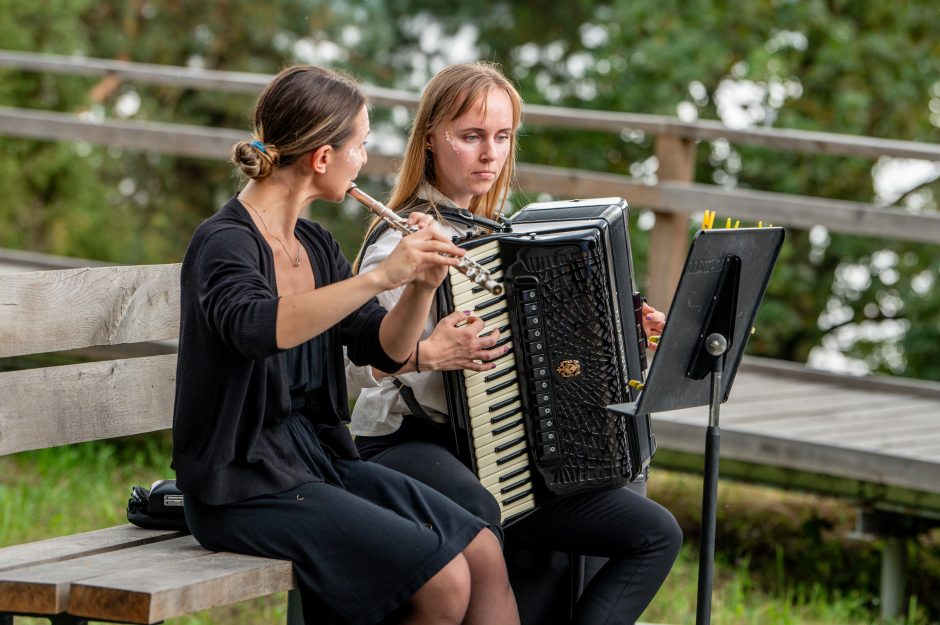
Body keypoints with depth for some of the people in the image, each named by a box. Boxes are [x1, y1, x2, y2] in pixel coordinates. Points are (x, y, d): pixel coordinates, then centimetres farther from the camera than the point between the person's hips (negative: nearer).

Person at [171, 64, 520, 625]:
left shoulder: (316, 246, 12)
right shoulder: (224, 242, -15)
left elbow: (384, 351, 10)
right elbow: (256, 327, -37)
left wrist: (422, 286, -8)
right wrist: (381, 277, -40)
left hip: (320, 455, 9)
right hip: (244, 481, -8)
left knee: (484, 554, -6)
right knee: (443, 579, -19)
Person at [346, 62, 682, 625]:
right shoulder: (404, 241, -10)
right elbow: (352, 366, -19)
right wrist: (426, 354, -35)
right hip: (408, 445, -8)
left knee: (656, 534, -3)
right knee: (475, 517, -43)